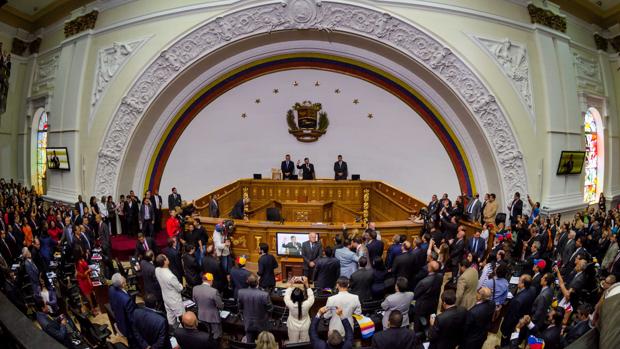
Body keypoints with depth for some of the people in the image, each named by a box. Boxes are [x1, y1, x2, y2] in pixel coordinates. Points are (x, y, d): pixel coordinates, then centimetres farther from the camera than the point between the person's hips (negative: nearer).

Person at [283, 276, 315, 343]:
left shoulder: (290, 304, -30)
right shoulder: (306, 304, -31)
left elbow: (286, 295, -9)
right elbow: (311, 296, -11)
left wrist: (291, 285, -7)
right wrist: (306, 284, -13)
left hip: (293, 327, 0)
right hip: (305, 327, 0)